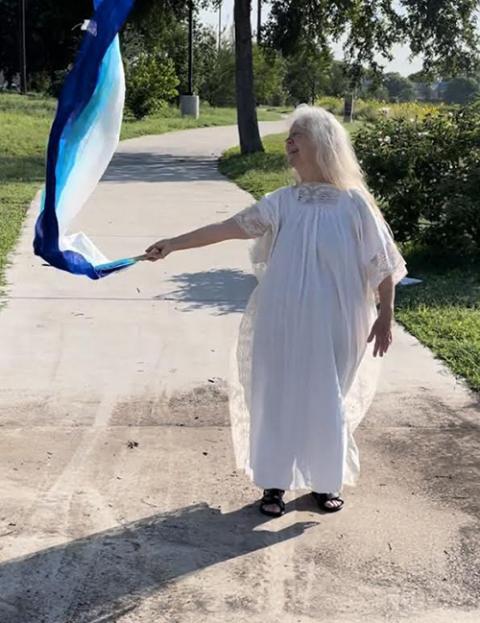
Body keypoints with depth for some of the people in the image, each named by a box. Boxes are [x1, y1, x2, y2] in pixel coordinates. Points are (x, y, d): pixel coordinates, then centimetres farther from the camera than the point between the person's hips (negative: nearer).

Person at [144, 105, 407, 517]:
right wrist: (173, 244, -13)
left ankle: (324, 481, 28)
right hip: (283, 324, 2)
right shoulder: (282, 203, 2)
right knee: (277, 398, 6)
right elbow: (228, 227, -5)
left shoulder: (354, 203, -5)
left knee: (327, 402, 9)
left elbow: (382, 264, -1)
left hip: (334, 327, -2)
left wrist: (385, 316, -1)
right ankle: (275, 482, 22)